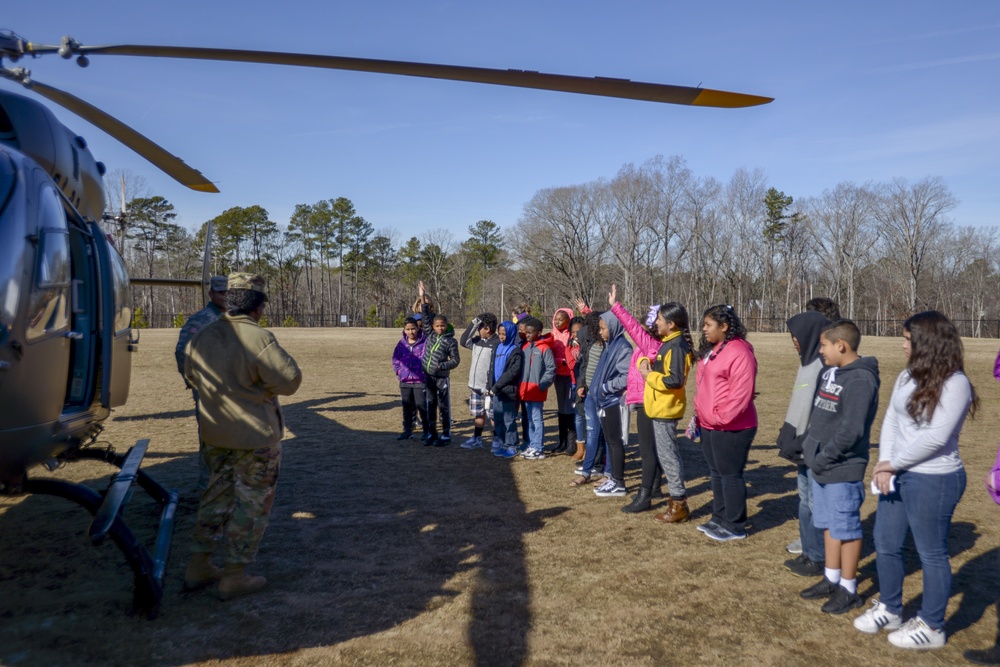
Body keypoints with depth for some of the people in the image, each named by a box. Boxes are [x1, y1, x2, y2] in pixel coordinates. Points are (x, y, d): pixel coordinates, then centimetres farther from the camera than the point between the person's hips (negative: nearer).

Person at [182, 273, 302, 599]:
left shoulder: (201, 337, 2)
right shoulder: (259, 339, -22)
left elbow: (191, 375, 17)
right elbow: (290, 380, -21)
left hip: (215, 435, 7)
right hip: (255, 438, -7)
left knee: (216, 496, 22)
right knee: (252, 503, 6)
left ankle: (198, 567, 29)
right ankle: (234, 577, 13)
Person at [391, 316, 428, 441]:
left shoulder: (425, 342, -7)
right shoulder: (402, 343, 6)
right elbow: (395, 359, 15)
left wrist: (425, 372, -9)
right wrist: (399, 371, 4)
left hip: (420, 380, -5)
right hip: (405, 381, 5)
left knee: (422, 406, -3)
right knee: (407, 407, 13)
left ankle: (426, 431, 9)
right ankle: (407, 430, 24)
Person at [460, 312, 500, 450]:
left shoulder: (497, 343, -15)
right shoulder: (477, 340, 9)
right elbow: (463, 341, 14)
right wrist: (472, 324, 6)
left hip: (489, 387, -8)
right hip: (475, 385, 8)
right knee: (477, 413, 17)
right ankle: (476, 439, 28)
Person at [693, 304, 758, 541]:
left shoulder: (739, 352, -18)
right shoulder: (710, 351, 13)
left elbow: (741, 393, -24)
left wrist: (722, 418, -20)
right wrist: (700, 414, 15)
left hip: (731, 428, -10)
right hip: (709, 426, 10)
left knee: (730, 475, 0)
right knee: (716, 473, 18)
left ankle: (735, 527, 12)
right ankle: (720, 518, 30)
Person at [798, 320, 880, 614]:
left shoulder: (860, 380, -19)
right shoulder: (830, 372, 9)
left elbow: (851, 431, -23)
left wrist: (823, 459, -16)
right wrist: (809, 446, 7)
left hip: (843, 470, -9)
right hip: (821, 467, 9)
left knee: (846, 528, 4)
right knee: (829, 524, 18)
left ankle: (848, 589, 17)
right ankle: (831, 579, 32)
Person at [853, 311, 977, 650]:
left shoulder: (954, 383, -16)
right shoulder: (907, 376, 8)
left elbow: (936, 437, -21)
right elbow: (891, 420, 5)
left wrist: (892, 464, -13)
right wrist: (884, 463, -8)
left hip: (933, 481, -8)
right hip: (897, 475, 8)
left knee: (931, 554, 6)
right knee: (886, 545, 16)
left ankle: (931, 627, 22)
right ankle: (890, 609, 35)